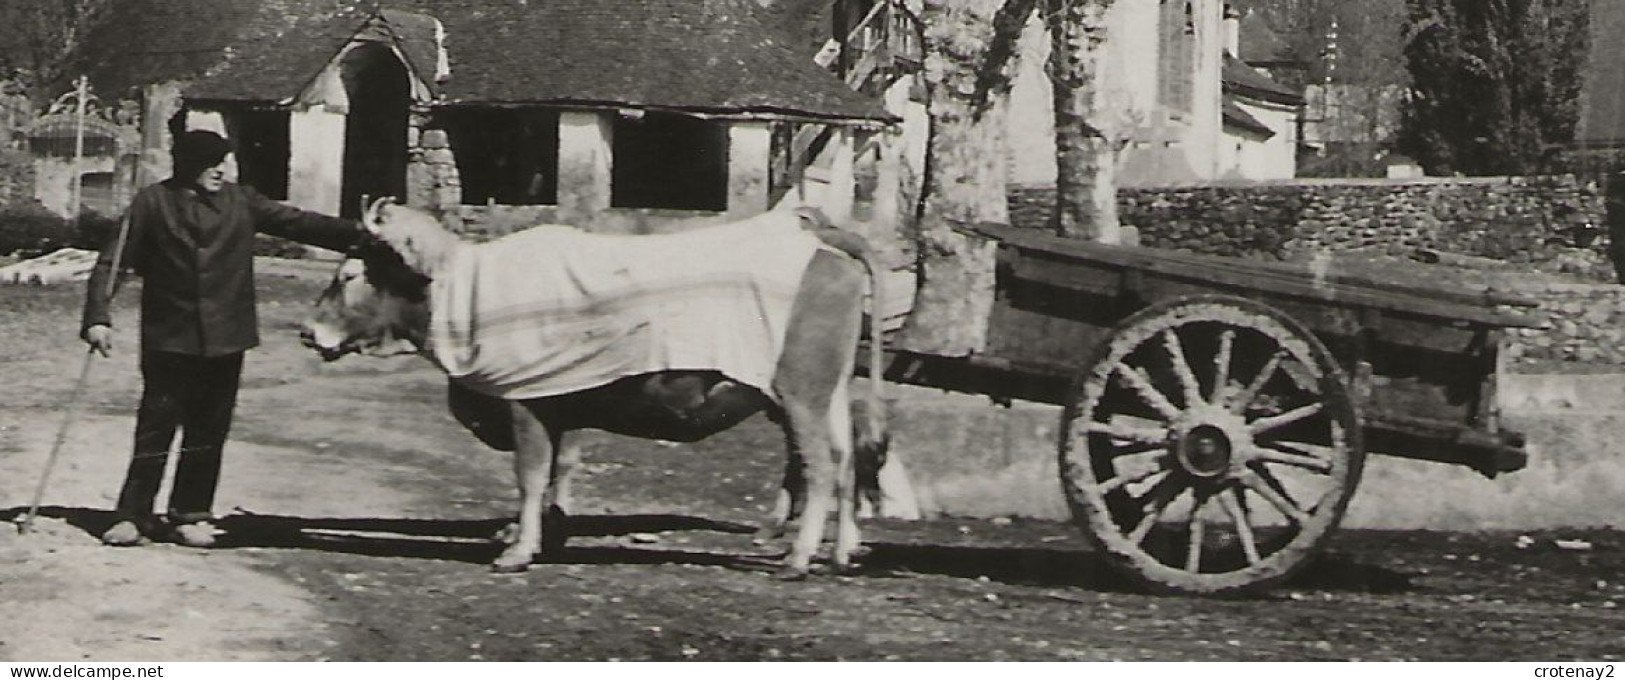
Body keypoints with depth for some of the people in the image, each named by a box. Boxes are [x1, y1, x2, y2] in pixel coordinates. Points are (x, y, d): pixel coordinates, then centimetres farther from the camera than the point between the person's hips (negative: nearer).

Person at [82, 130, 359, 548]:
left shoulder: (240, 203, 7)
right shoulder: (153, 203, -1)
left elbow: (296, 223, 5)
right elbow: (113, 262, -1)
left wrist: (356, 234, -5)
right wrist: (98, 317, -11)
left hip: (225, 340, 3)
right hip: (169, 339, -3)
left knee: (208, 431, 6)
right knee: (156, 426, -4)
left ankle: (190, 514, 16)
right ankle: (132, 516, 4)